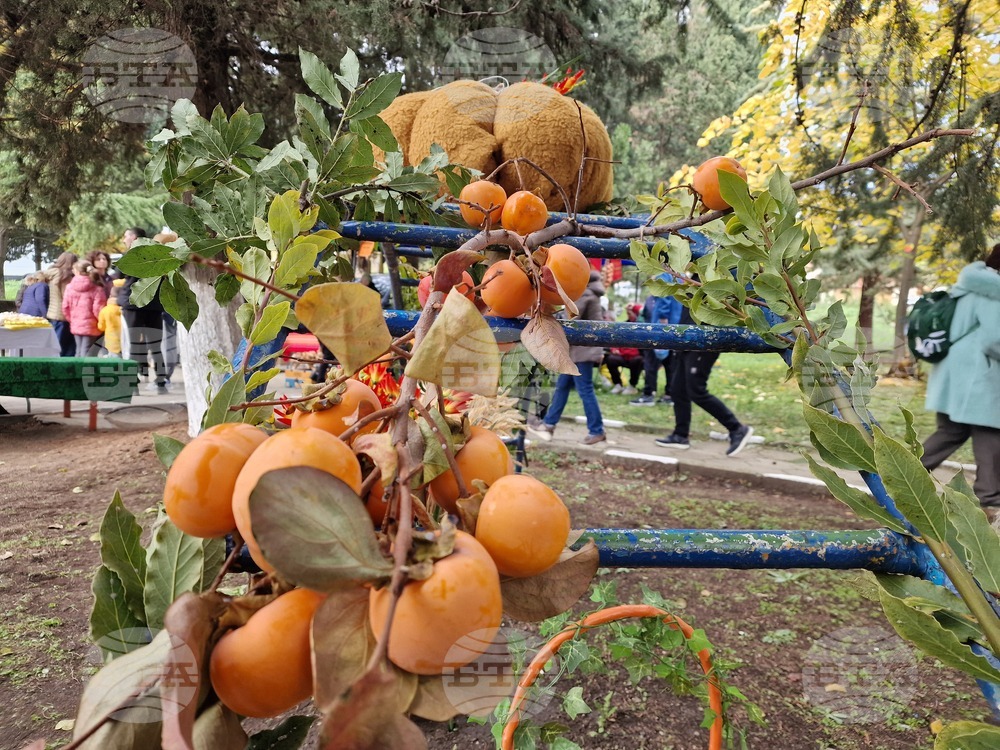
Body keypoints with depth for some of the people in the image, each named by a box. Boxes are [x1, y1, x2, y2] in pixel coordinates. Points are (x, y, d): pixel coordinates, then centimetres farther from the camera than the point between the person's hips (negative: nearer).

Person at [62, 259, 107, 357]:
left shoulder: (69, 287, 3)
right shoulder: (97, 289, -12)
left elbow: (65, 307, 4)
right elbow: (98, 309, -17)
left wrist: (71, 320, 19)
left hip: (75, 326, 4)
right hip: (90, 326, -4)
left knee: (79, 351, 16)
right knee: (86, 352, -3)